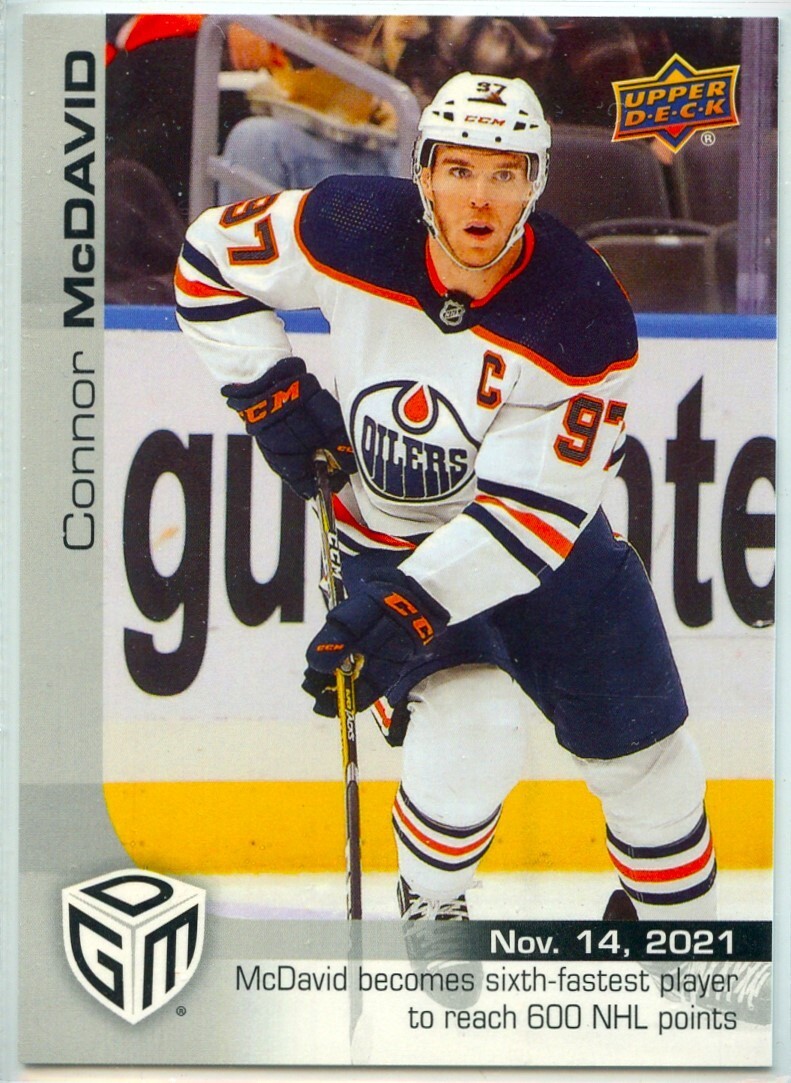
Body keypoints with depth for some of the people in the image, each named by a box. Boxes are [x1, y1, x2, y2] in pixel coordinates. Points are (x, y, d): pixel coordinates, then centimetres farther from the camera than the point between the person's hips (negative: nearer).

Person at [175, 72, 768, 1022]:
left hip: (546, 539, 1)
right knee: (468, 737, -22)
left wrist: (412, 607, -37)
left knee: (644, 751, 6)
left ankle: (677, 926, 35)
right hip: (393, 540, 0)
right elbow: (212, 259, -3)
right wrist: (269, 392, -9)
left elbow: (535, 511, -29)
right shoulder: (352, 232, -22)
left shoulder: (583, 319, -27)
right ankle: (429, 905, 10)